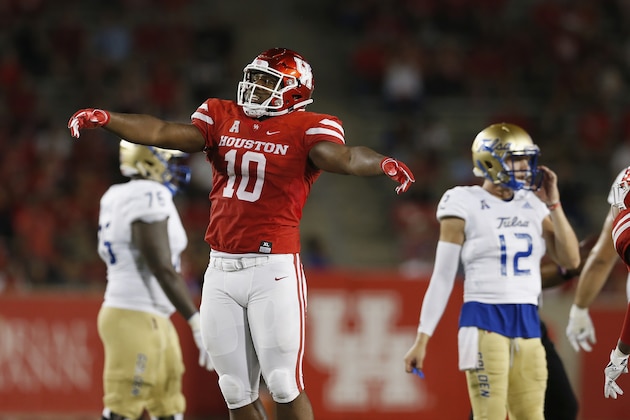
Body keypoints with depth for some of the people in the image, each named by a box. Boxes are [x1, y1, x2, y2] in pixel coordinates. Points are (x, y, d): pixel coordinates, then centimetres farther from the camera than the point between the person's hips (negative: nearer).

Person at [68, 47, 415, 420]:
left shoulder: (306, 129, -4)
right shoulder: (223, 118, 11)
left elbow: (337, 157, -22)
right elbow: (165, 134, 1)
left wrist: (381, 163, -43)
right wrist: (107, 120, -11)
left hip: (273, 268, -5)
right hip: (222, 269, 5)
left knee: (284, 385, -5)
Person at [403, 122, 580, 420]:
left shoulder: (532, 206, 11)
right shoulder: (465, 205, -5)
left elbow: (571, 260, 8)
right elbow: (442, 277, -3)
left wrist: (553, 204, 3)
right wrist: (422, 339, -6)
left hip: (527, 324, 6)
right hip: (485, 322, -6)